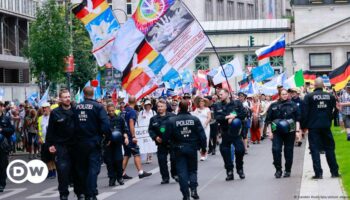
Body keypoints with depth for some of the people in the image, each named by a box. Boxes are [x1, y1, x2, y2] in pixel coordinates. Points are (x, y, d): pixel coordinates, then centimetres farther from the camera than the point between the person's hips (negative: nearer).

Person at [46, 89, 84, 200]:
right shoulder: (55, 113, -1)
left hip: (75, 145, 2)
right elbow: (50, 130, 0)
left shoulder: (76, 111, 3)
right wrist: (50, 144, -3)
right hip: (61, 146, -2)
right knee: (63, 170, -6)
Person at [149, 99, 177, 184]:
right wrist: (155, 137, -5)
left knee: (174, 158, -3)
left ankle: (175, 174, 18)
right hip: (161, 143, 2)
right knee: (162, 161, 0)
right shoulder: (154, 119, 9)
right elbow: (150, 130, 11)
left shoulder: (172, 116, -1)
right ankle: (165, 177, 9)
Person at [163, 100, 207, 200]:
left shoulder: (172, 121, -9)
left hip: (179, 149, -1)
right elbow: (202, 135, -3)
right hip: (192, 148, 1)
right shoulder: (195, 119, -4)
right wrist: (203, 147, 7)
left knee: (182, 172, 4)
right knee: (192, 170, 15)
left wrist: (163, 141, 15)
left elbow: (166, 136, -7)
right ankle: (193, 189, -4)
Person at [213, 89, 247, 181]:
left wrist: (234, 116, -17)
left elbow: (244, 114, -3)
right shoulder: (217, 106, 6)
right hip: (225, 132, 2)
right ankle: (229, 172, 14)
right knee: (225, 151, 2)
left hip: (236, 132, -2)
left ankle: (240, 169, 15)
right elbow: (217, 118, -7)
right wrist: (227, 117, -21)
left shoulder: (237, 103, 4)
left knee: (240, 149, -7)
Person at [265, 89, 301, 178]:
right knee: (276, 149, -12)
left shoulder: (293, 105, 6)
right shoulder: (273, 106, 6)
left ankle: (288, 170, 15)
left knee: (288, 151, 4)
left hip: (290, 132, 0)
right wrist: (270, 131, 2)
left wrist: (297, 129, -4)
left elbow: (298, 118, 6)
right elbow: (269, 120, 8)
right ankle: (278, 170, -2)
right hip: (277, 132, 0)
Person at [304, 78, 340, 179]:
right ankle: (334, 171, 14)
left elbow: (305, 113, -7)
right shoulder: (330, 96, 2)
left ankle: (318, 173, -5)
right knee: (330, 148, 12)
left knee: (315, 149, 0)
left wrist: (304, 126, 1)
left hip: (313, 126, -3)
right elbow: (333, 111, 8)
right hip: (326, 126, 3)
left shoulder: (308, 97, -8)